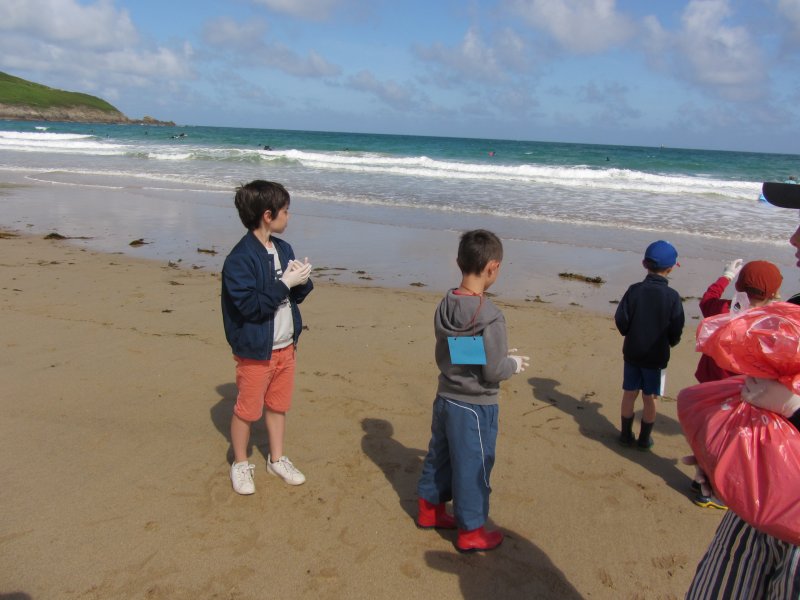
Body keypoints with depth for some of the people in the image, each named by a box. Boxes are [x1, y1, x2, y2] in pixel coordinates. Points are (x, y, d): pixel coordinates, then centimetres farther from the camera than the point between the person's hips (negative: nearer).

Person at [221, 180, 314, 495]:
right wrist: (285, 283, -24)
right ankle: (240, 464, 30)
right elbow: (250, 306, -26)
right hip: (255, 351, -7)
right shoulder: (239, 259, -21)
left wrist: (302, 281, -11)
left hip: (285, 346, 7)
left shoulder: (283, 249, 3)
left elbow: (295, 295, 11)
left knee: (278, 405, 19)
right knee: (247, 410, 10)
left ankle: (277, 459, 37)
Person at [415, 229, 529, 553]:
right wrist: (514, 364, -1)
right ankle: (471, 533, 25)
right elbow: (494, 371, -22)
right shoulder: (489, 316, -25)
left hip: (445, 399, 8)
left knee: (439, 457, 23)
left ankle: (430, 510, 41)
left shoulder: (445, 306, -2)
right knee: (473, 468, 9)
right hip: (474, 407, -7)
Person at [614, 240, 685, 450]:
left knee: (629, 394, 13)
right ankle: (644, 439, 22)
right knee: (649, 398, 11)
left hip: (632, 352, 1)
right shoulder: (672, 296, -14)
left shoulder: (634, 290, -11)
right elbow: (676, 330, -8)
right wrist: (670, 342, 13)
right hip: (656, 356, -1)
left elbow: (621, 321, -9)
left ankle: (626, 434, 22)